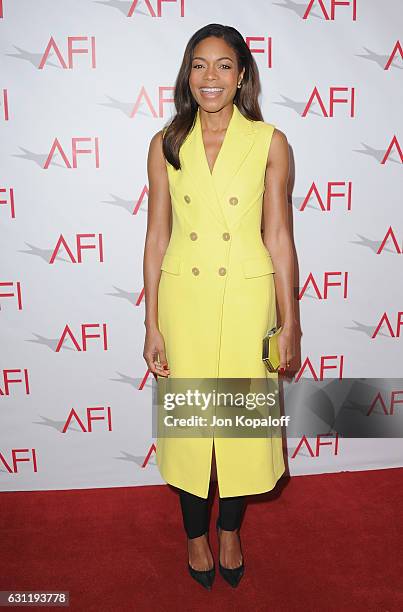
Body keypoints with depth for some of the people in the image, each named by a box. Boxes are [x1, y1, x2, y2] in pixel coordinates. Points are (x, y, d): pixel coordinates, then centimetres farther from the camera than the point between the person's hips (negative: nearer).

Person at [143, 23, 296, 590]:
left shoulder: (269, 142, -1)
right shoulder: (166, 144, 2)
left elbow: (277, 236, -1)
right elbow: (157, 236, 1)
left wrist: (289, 322, -2)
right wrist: (153, 325, -1)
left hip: (248, 297, 0)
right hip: (183, 298, 1)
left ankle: (230, 529, 39)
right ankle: (196, 533, 37)